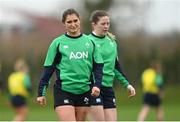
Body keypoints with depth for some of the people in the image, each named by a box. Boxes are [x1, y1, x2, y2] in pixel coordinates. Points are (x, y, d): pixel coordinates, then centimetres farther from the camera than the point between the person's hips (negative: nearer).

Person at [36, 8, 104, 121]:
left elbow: (98, 66, 10)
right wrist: (41, 93, 1)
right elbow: (48, 69, 3)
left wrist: (97, 85, -5)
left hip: (84, 91, 4)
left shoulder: (89, 42, 9)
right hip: (63, 91, -3)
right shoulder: (58, 43, 1)